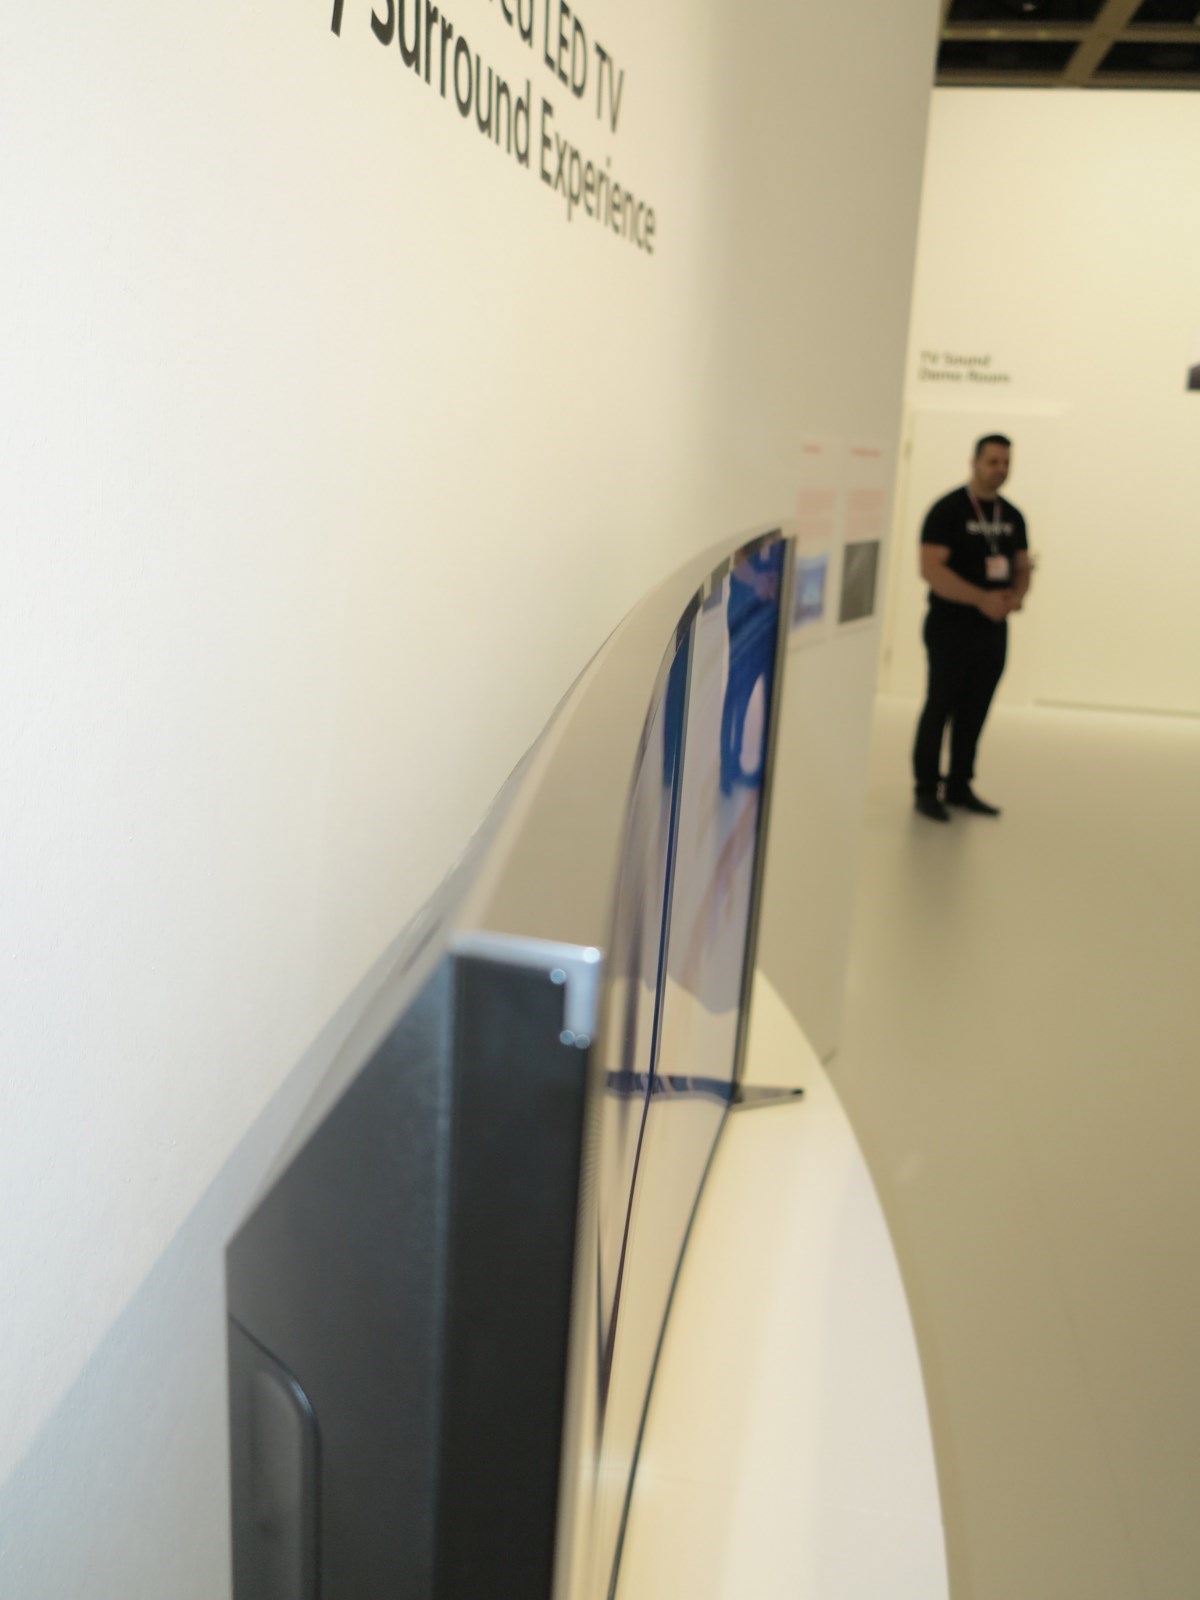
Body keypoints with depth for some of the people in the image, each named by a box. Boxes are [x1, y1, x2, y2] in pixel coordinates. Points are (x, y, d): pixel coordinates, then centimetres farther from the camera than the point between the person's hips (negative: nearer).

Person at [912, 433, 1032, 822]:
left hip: (994, 629, 6)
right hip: (950, 626, -5)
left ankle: (959, 787, 19)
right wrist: (982, 599, -25)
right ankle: (926, 790, 7)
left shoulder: (1012, 516, 11)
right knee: (940, 707, -1)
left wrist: (1016, 596, -7)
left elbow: (1022, 567, 17)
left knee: (975, 710, 9)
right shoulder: (948, 510, -8)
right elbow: (931, 568, -17)